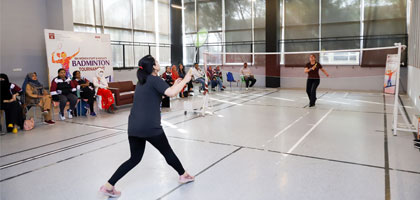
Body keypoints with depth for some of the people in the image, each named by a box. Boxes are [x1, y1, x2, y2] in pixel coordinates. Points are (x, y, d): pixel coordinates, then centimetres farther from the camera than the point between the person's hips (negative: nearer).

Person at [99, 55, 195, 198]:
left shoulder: (142, 81, 18)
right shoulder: (154, 79, -7)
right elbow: (171, 93, -23)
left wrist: (175, 85, 22)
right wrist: (184, 80, -10)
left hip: (133, 126, 7)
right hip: (150, 127, -7)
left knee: (135, 158, 15)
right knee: (167, 152, 13)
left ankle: (108, 186, 10)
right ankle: (183, 175, 33)